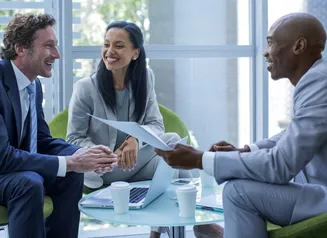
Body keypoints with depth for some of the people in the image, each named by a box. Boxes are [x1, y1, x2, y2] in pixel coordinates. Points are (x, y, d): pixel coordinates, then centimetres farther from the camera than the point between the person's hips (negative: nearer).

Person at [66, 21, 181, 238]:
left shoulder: (145, 77, 0)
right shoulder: (86, 87, -12)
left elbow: (156, 125, -4)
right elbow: (74, 139, -8)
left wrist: (137, 138, -27)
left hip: (136, 160, 3)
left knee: (172, 140, -24)